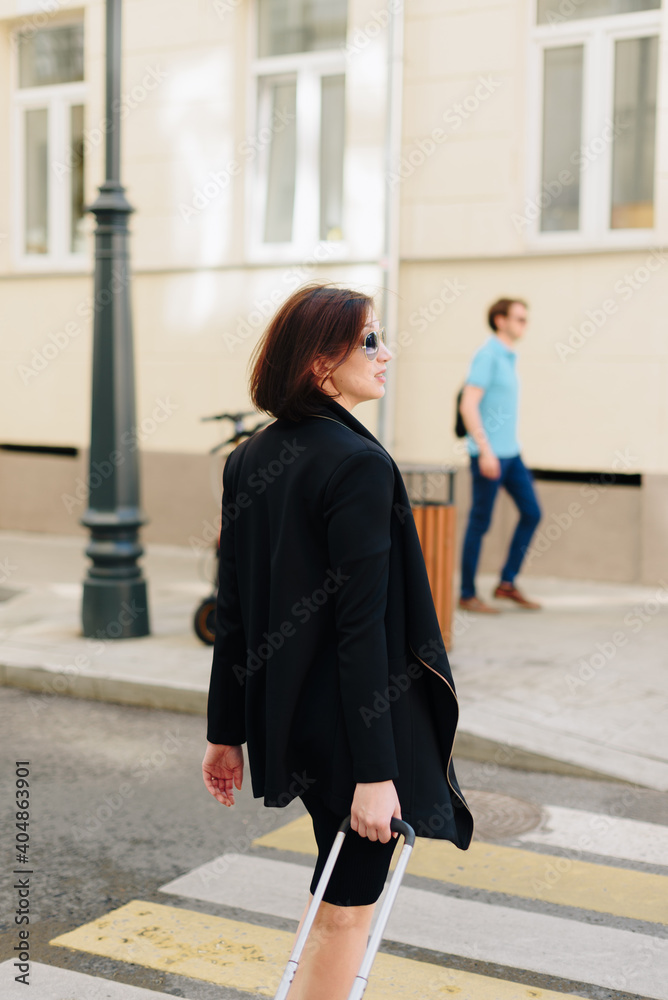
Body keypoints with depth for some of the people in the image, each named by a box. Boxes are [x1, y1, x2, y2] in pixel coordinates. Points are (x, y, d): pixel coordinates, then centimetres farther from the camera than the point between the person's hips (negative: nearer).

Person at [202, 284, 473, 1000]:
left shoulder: (249, 458, 4)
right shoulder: (360, 466, -19)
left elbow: (232, 610, 8)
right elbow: (362, 626, -22)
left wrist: (227, 731, 14)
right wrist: (375, 771, -19)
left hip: (287, 719, 8)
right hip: (350, 722, -8)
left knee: (344, 894, 24)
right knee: (346, 911, 7)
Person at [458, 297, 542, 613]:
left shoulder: (507, 357, 15)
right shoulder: (487, 354, -12)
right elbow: (468, 405, -19)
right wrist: (485, 450, -23)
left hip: (509, 452, 9)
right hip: (488, 453, -9)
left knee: (532, 513, 7)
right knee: (480, 522, -2)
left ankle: (507, 583, 15)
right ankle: (468, 595, 8)